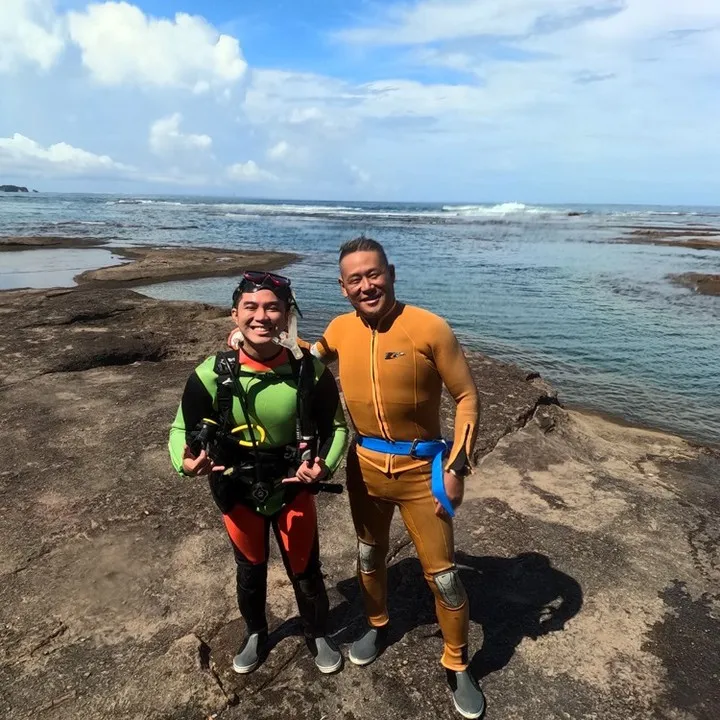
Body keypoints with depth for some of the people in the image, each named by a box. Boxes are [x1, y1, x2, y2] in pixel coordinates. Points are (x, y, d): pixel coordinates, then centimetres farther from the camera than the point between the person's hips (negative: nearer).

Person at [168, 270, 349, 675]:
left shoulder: (310, 371, -20)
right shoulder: (212, 375, -21)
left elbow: (337, 426, -6)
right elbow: (183, 429, -7)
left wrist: (324, 466, -23)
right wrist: (185, 462, -28)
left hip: (293, 487, 0)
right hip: (237, 491, 1)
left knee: (305, 571, 16)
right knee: (250, 570, 24)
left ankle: (319, 636, 47)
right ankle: (256, 635, 54)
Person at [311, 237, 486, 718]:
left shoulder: (430, 329, -19)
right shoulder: (340, 331, -5)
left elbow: (467, 397, -12)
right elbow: (310, 357, 17)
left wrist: (457, 467, -15)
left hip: (420, 468, -4)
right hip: (364, 464, 4)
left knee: (442, 573, 8)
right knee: (370, 554, 24)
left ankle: (458, 667, 34)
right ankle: (378, 626, 52)